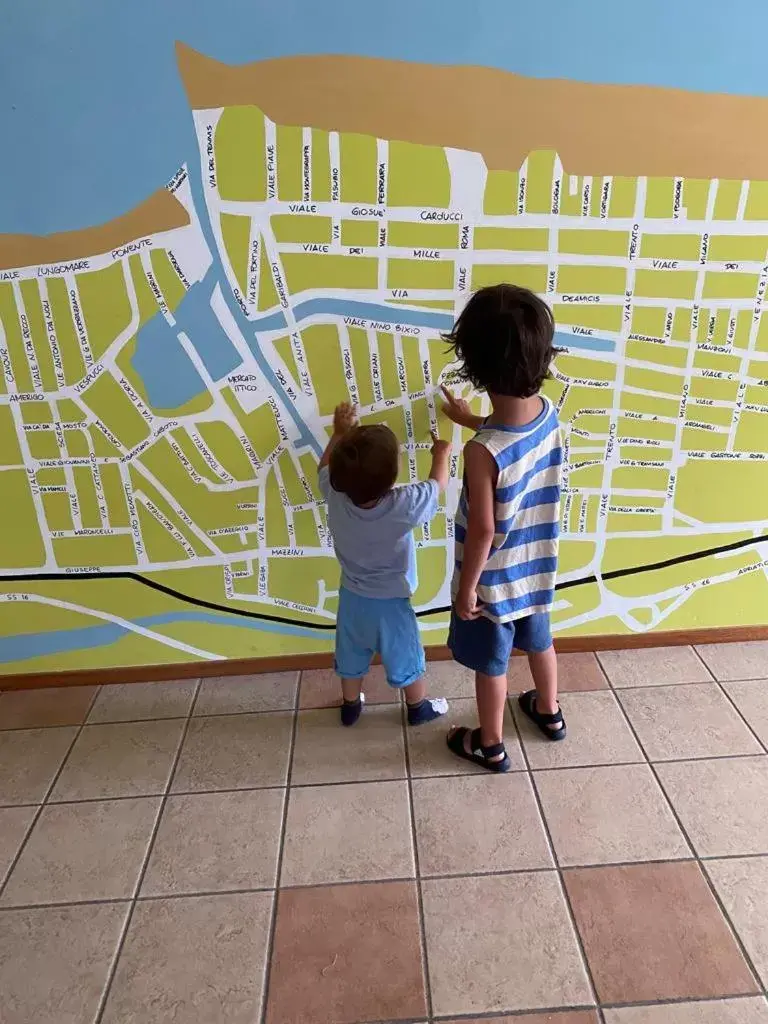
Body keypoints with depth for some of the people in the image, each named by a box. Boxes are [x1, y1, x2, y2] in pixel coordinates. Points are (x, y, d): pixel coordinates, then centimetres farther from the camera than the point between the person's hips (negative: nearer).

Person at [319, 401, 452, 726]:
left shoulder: (335, 496, -23)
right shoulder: (403, 505, -33)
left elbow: (325, 468, 2)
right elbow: (437, 484, -12)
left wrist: (339, 434, 13)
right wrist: (441, 454, 6)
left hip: (351, 598, 4)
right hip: (390, 603, -3)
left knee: (352, 657, 26)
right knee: (406, 658, 21)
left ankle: (350, 706, 48)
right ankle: (419, 708, 44)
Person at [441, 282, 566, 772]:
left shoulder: (482, 452, -35)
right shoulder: (548, 413, -13)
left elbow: (482, 530, -26)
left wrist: (466, 587, -11)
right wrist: (472, 419, 25)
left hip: (494, 579, -6)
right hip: (536, 565, 7)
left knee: (491, 663, 17)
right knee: (538, 639, 30)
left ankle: (491, 745, 40)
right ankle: (549, 711, 54)